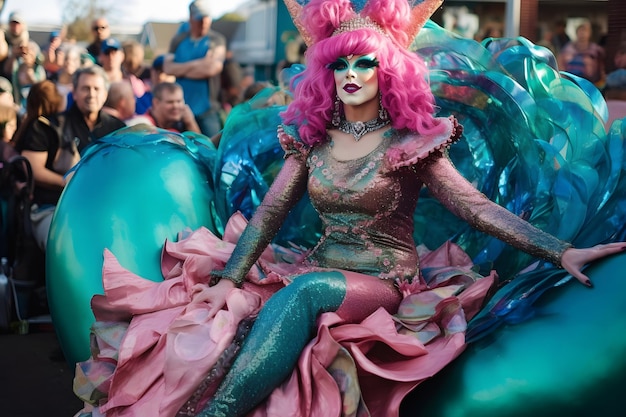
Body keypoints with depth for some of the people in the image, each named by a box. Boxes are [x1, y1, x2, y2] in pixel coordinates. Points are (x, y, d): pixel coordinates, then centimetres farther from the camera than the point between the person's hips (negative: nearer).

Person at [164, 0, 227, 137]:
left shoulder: (217, 40, 2)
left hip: (207, 110, -3)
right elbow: (167, 68, -1)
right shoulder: (178, 41, 11)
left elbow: (211, 69, -11)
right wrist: (198, 64, -8)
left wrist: (180, 70, 0)